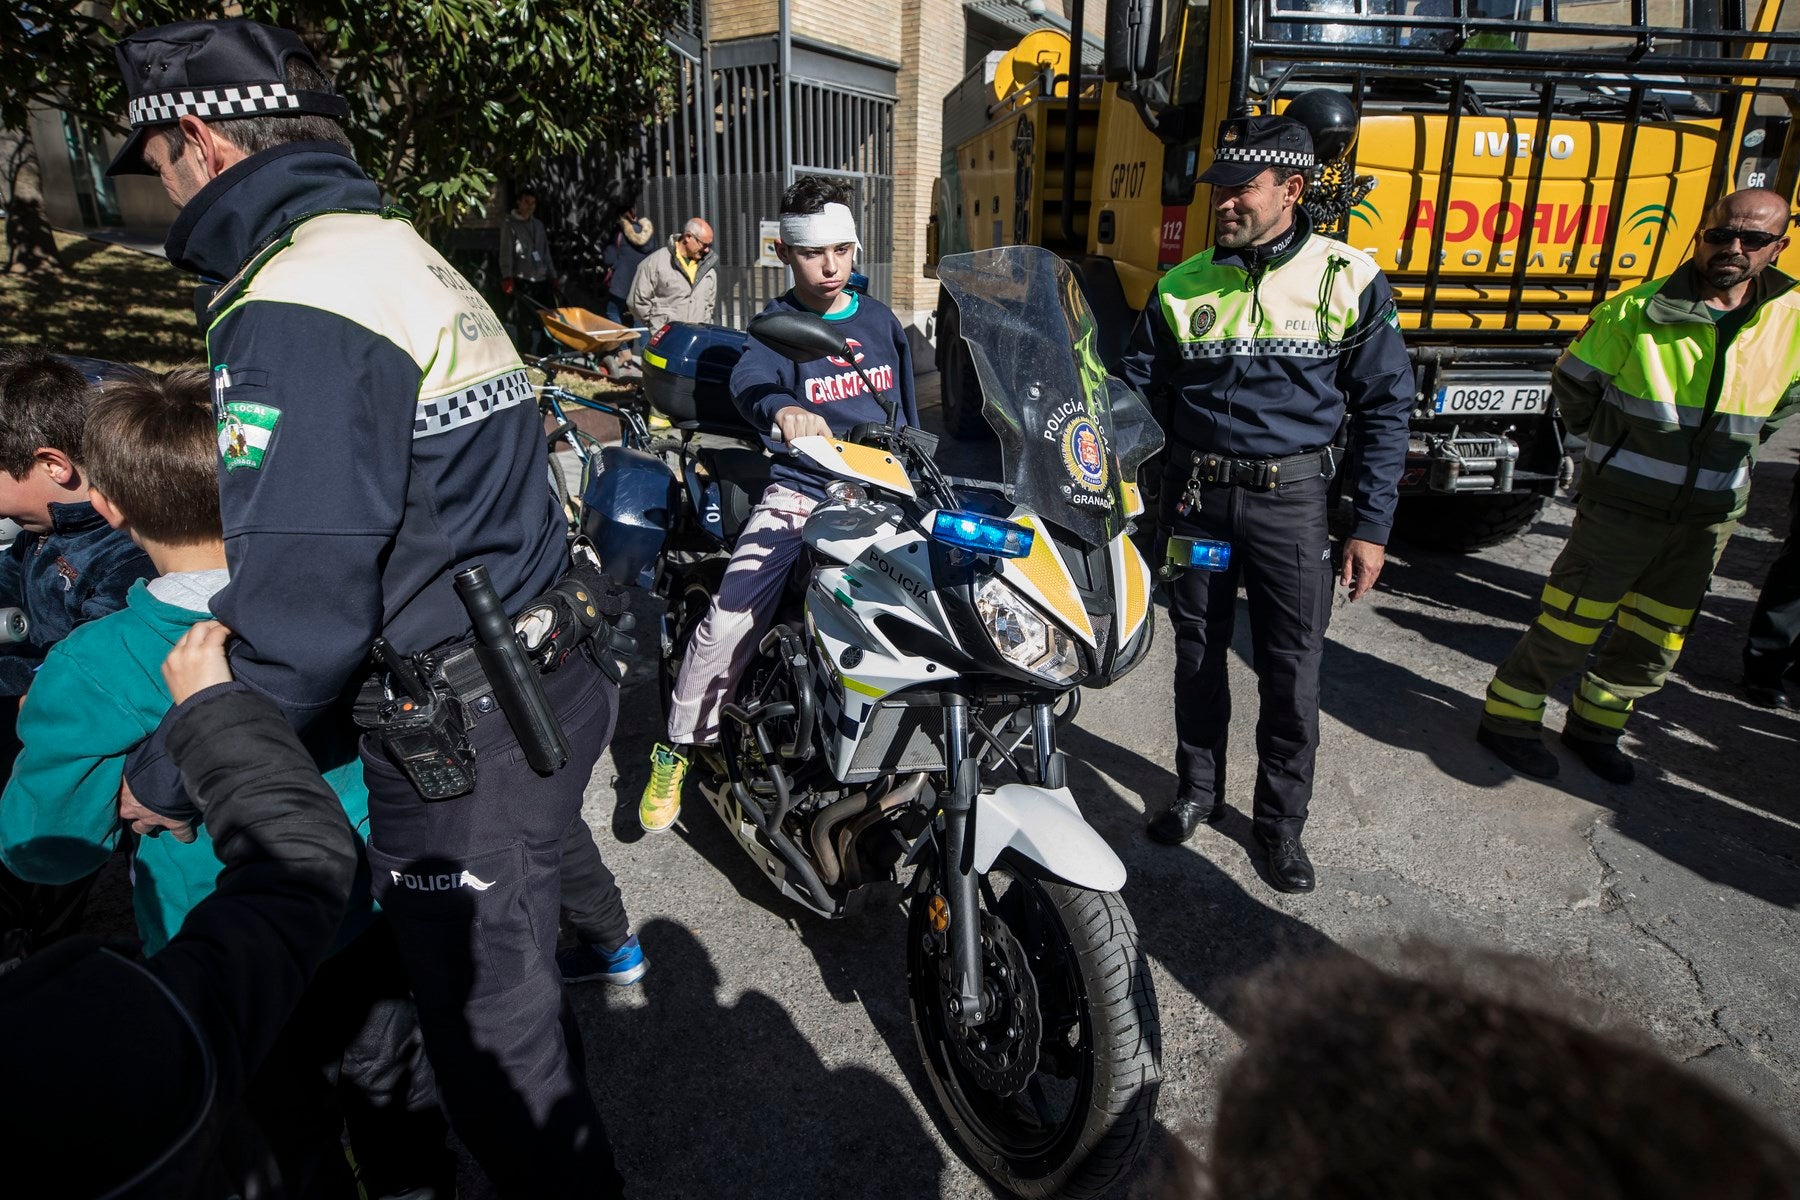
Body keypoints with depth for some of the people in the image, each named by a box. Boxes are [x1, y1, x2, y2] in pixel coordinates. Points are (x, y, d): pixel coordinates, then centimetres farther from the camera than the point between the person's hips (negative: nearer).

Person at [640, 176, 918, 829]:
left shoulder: (880, 319, 14)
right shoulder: (778, 323, 0)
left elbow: (908, 414, 23)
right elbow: (749, 379, -23)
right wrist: (782, 409, -46)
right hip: (802, 489, -4)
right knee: (731, 616, -21)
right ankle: (676, 749, -2)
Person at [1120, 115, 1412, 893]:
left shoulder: (1349, 281, -3)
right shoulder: (1182, 287, 2)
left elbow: (1383, 407, 0)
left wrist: (1371, 526, -5)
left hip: (1292, 500, -1)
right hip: (1198, 495, 2)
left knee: (1292, 674, 5)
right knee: (1198, 658, 14)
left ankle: (1281, 820, 24)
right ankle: (1197, 791, 34)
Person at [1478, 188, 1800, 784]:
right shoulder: (1637, 312, -11)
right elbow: (1571, 384, 3)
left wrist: (1728, 449, 19)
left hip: (1709, 520, 5)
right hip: (1620, 507, -4)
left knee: (1654, 644, 14)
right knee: (1569, 624, -1)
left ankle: (1593, 728, 32)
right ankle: (1507, 719, 15)